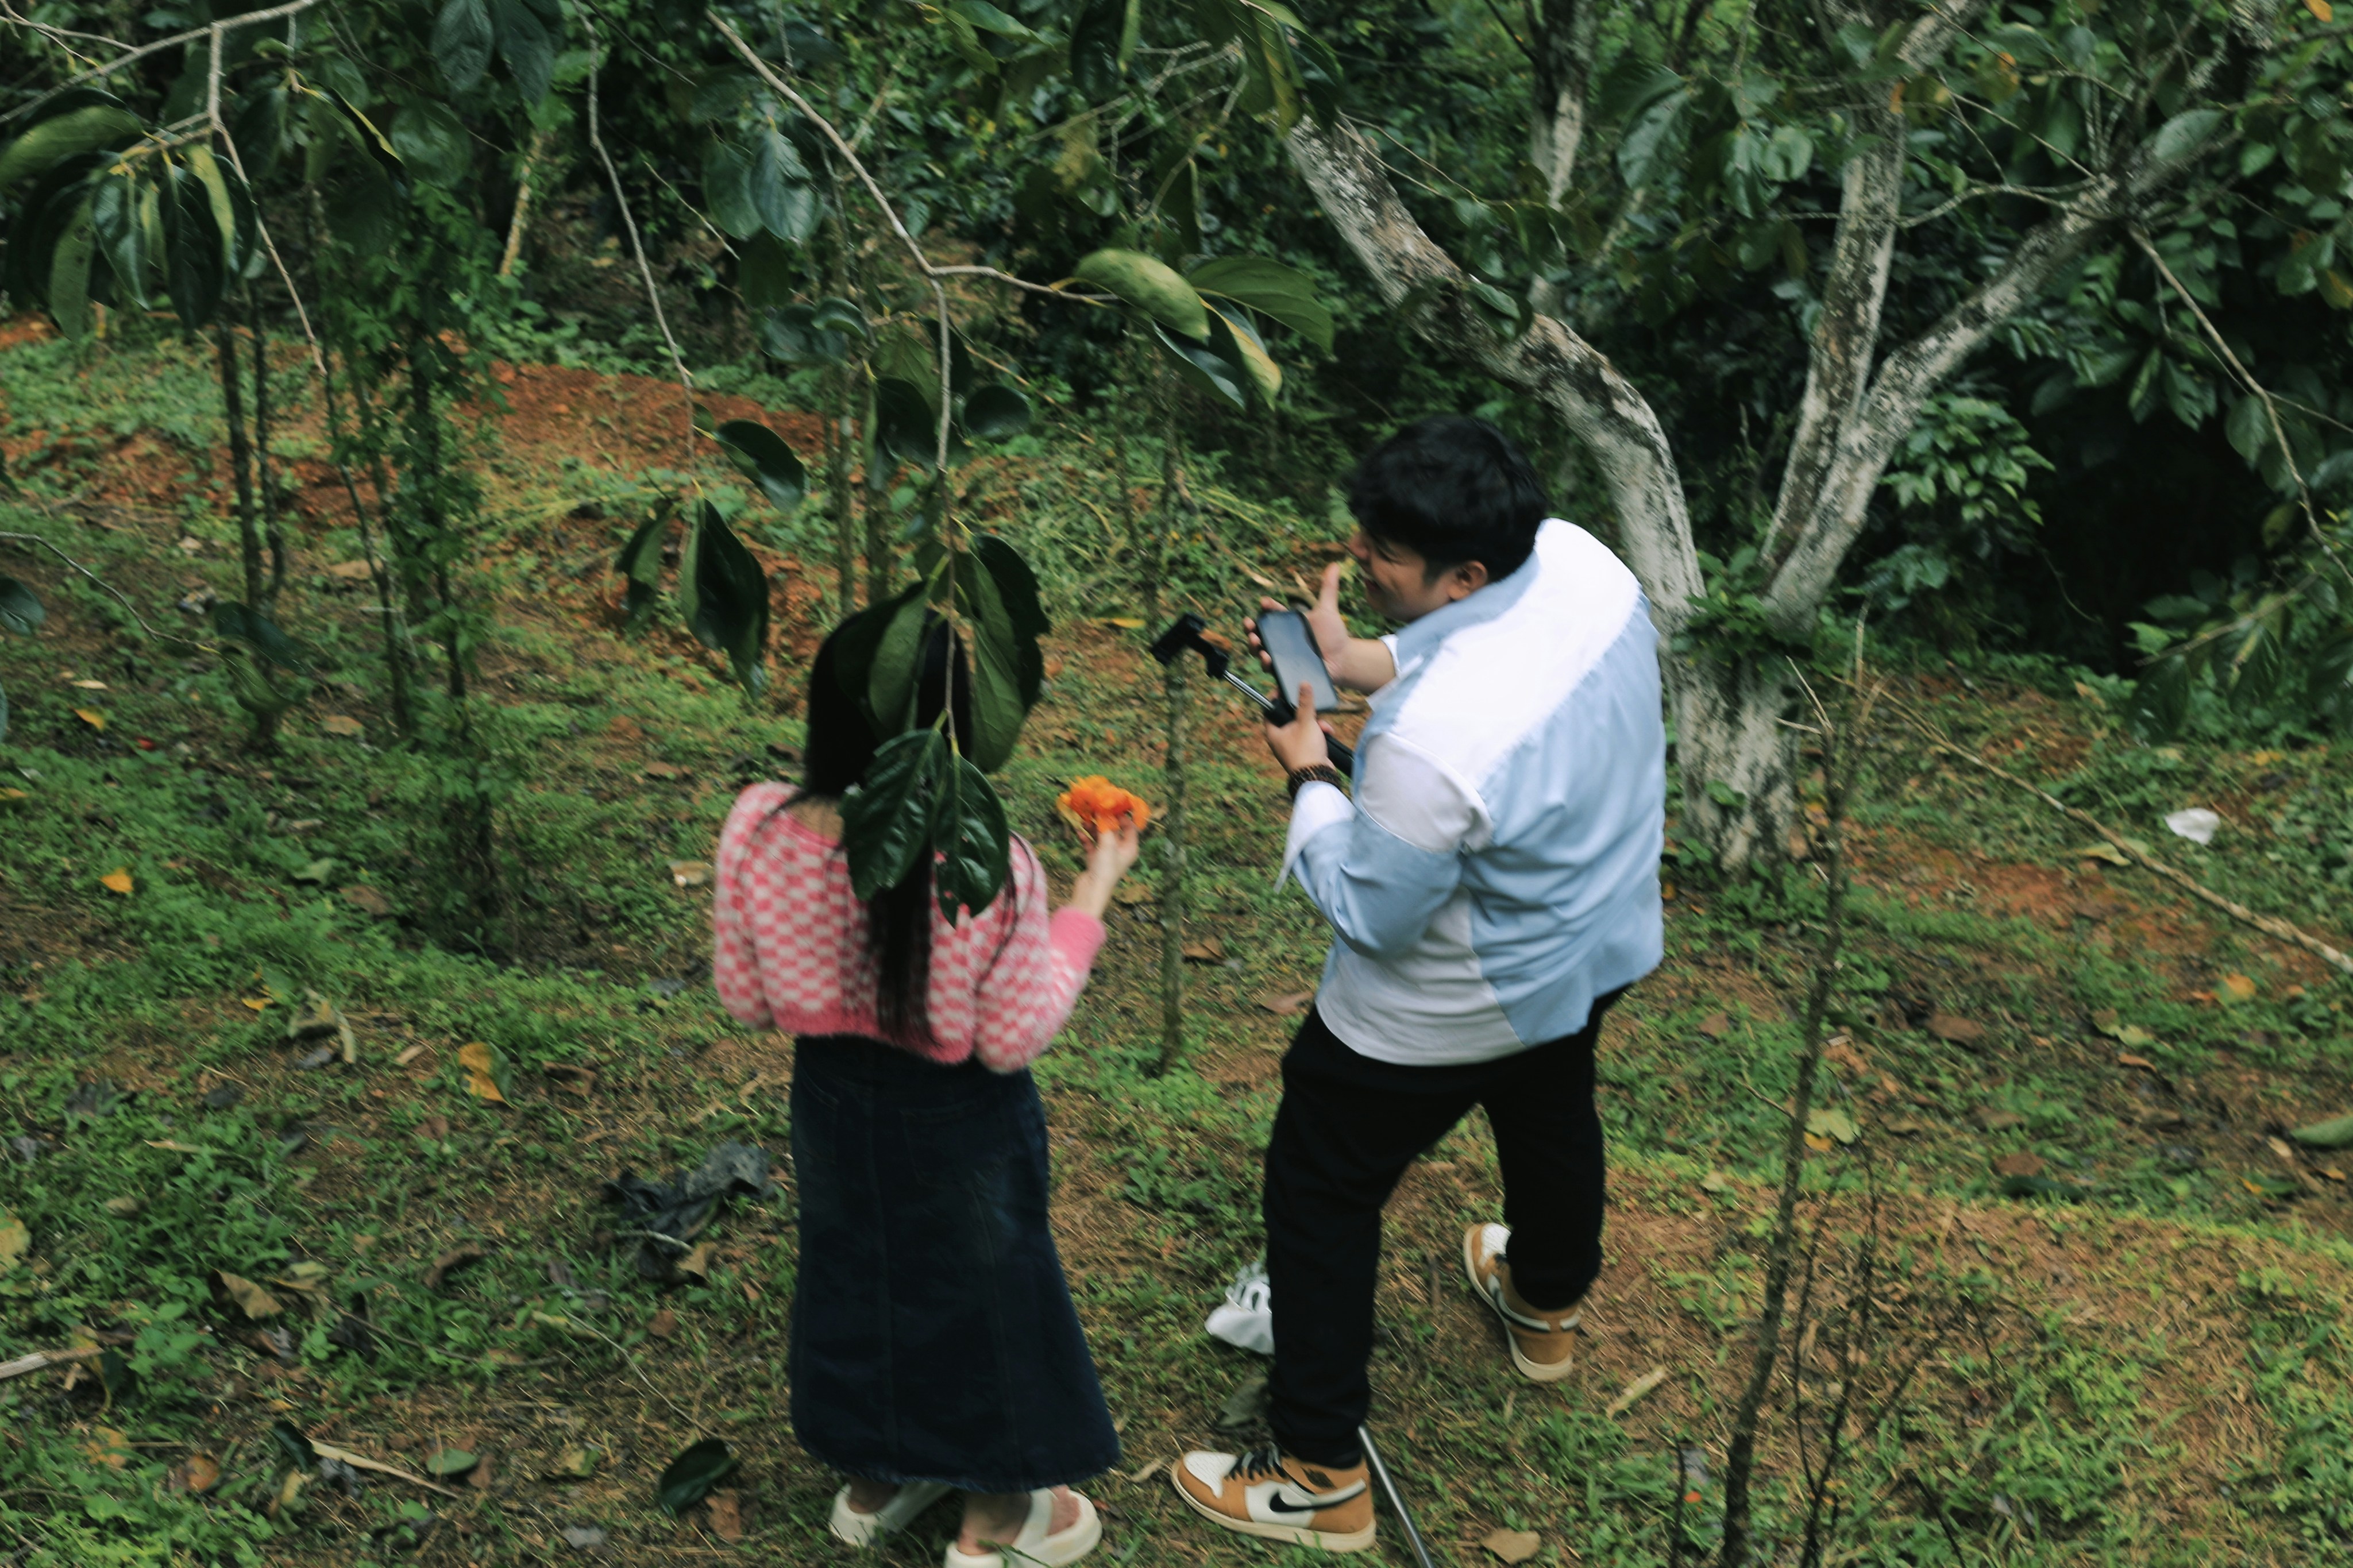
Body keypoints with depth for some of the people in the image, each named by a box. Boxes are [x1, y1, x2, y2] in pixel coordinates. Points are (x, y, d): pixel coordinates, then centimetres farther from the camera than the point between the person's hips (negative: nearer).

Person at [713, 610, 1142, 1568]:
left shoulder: (756, 831, -21)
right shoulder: (988, 870, -33)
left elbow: (745, 999, -7)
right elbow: (1013, 1039, -20)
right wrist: (1092, 896, -13)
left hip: (835, 1103, 4)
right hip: (958, 1128, -4)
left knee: (856, 1274, 28)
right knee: (978, 1286, 21)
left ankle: (872, 1483, 51)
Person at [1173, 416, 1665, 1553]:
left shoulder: (1436, 740, -43)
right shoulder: (1577, 559, -20)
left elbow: (1368, 913, -26)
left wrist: (1306, 773, -14)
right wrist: (1359, 663, -6)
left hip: (1449, 1011, -8)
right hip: (1599, 946, 8)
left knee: (1320, 1193, 14)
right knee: (1551, 1113, 35)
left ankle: (1321, 1479, 28)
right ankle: (1545, 1309, 65)